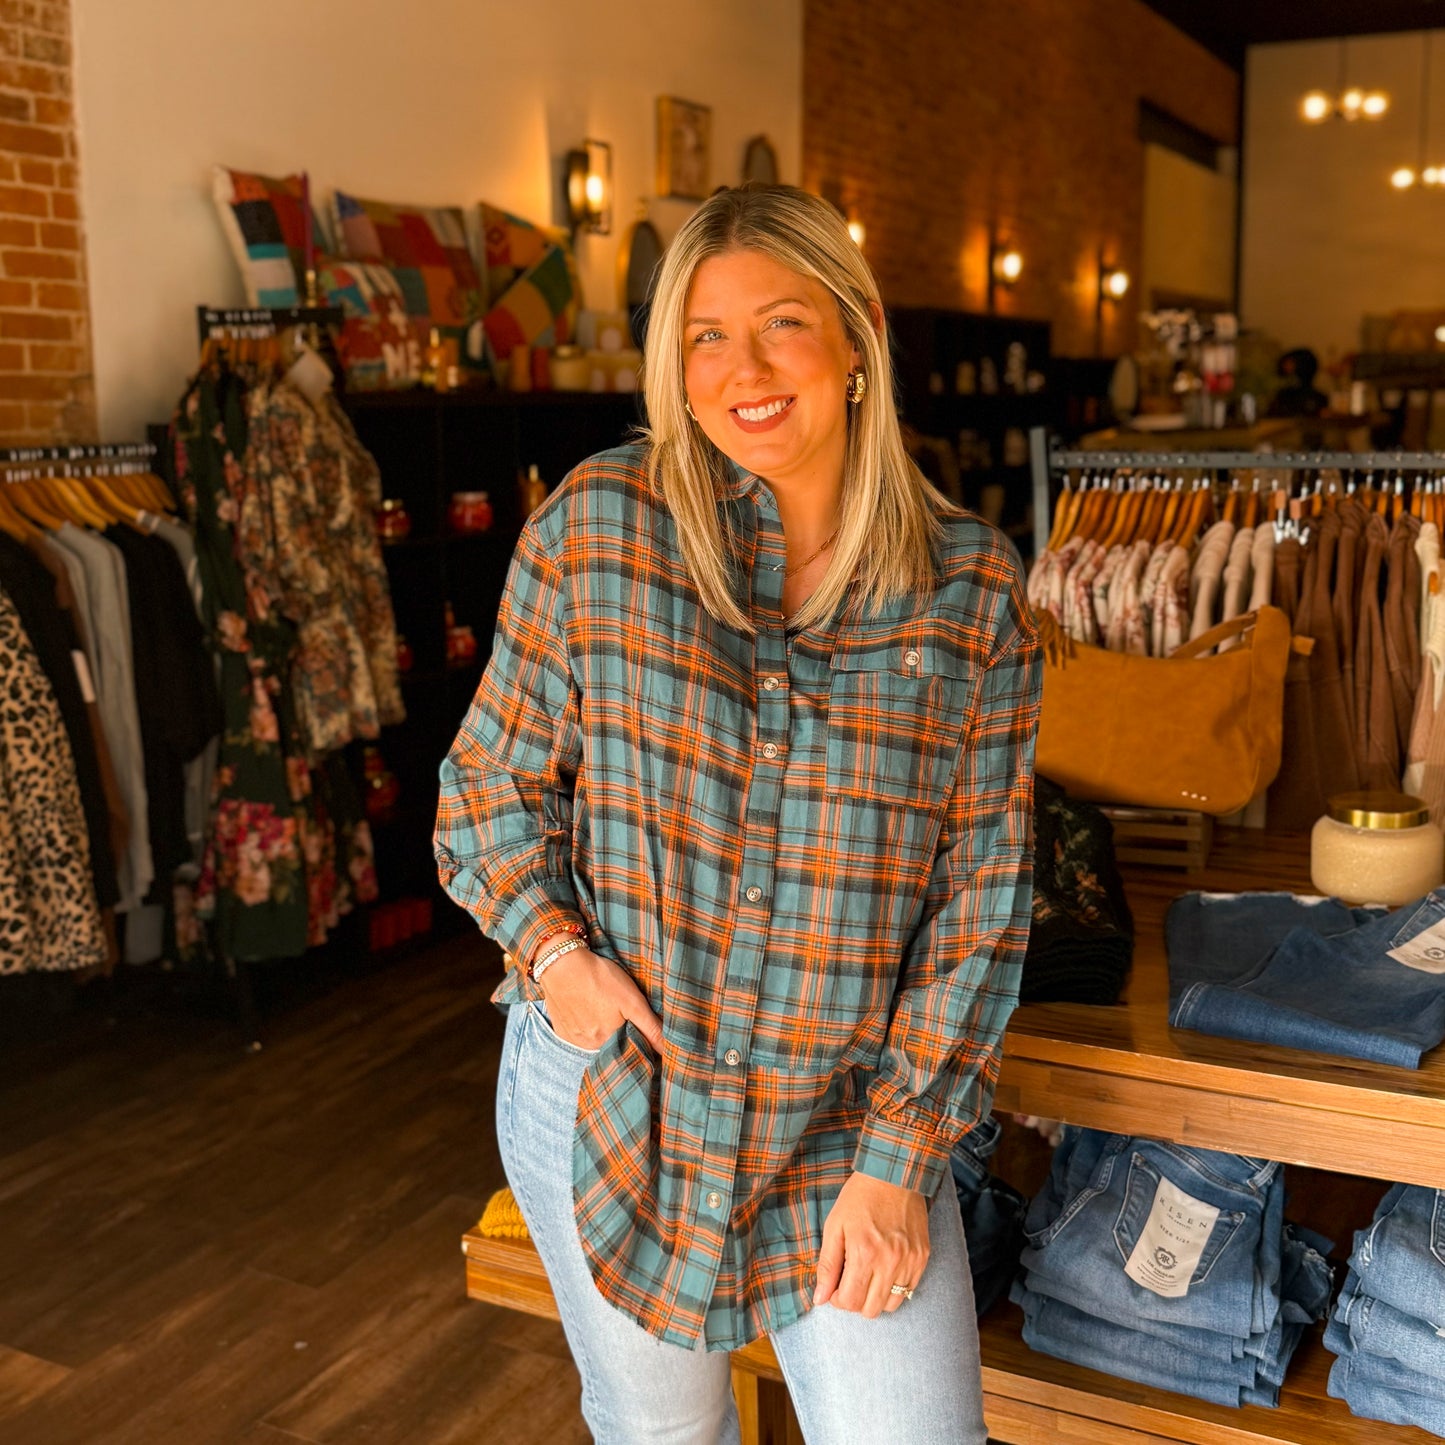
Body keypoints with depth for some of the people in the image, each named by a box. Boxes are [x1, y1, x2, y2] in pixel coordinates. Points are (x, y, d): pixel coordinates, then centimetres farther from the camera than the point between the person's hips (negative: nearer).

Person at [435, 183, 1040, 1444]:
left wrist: (898, 1153, -8)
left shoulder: (971, 587, -7)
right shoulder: (596, 524, -8)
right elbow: (491, 783, 1)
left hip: (851, 1107, 0)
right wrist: (552, 947, -16)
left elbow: (983, 893, -5)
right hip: (606, 1088, 1)